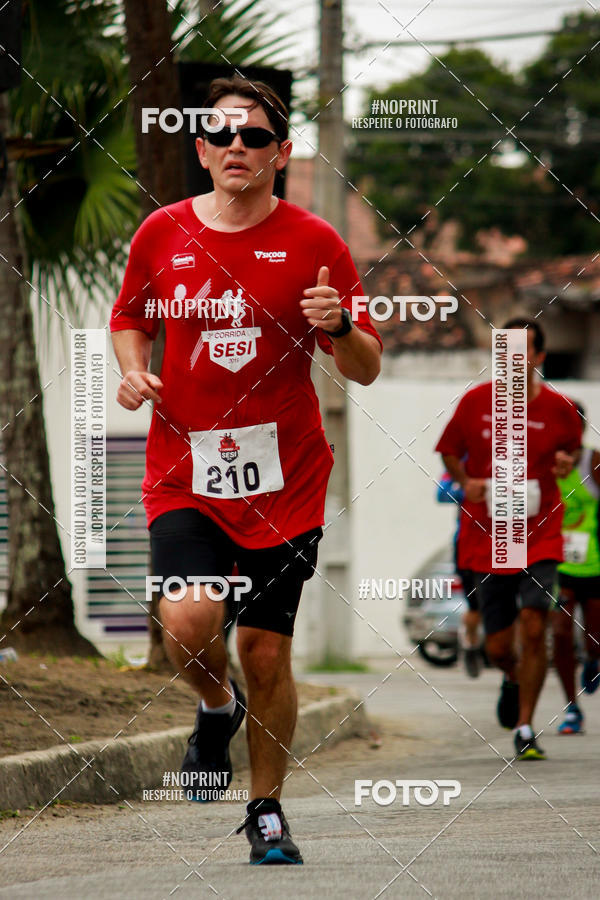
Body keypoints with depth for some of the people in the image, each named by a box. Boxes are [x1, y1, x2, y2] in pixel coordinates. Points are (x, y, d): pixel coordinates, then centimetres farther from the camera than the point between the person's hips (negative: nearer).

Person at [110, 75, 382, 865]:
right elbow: (131, 317, 21)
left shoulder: (314, 243, -2)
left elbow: (366, 369, 1)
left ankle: (267, 811, 23)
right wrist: (133, 370, 0)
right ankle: (216, 707, 15)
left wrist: (339, 327, -21)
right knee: (188, 624, -21)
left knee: (267, 652, 3)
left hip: (284, 480, 0)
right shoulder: (162, 234, 2)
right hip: (184, 471, 0)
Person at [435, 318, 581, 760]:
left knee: (533, 628, -16)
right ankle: (514, 679, 42)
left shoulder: (559, 409, -2)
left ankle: (525, 728, -5)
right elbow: (450, 450, 11)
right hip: (486, 538, 1)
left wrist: (568, 460, -6)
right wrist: (466, 482, -8)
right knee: (498, 647, 4)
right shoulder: (476, 401, -2)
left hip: (540, 537, -1)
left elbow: (573, 444, 17)